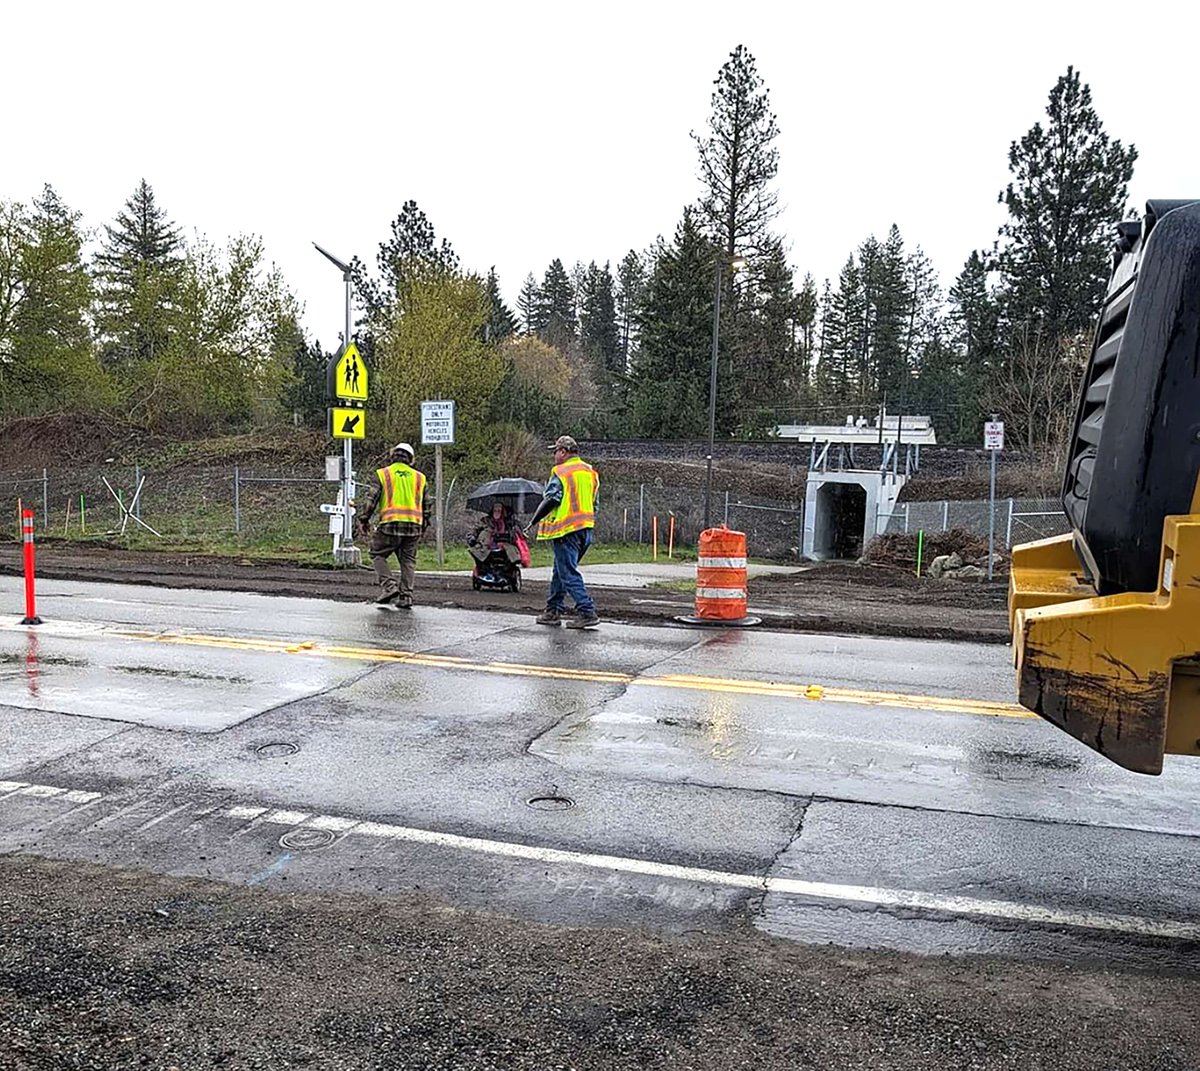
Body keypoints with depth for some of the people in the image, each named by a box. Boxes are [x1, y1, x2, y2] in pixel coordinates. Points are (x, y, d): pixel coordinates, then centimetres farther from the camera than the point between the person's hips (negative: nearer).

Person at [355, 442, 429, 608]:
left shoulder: (382, 474, 5)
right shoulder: (419, 477, 14)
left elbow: (371, 500, -1)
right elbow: (426, 505, 16)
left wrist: (363, 520, 8)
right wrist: (424, 526, 25)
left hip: (390, 524, -3)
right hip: (414, 526, 3)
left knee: (378, 555, 10)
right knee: (408, 561, 10)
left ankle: (389, 586, -6)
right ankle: (406, 596, 5)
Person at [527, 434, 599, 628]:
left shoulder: (560, 472, -9)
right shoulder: (590, 472, 14)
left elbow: (551, 501, -13)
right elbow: (593, 501, 17)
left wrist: (534, 519, -2)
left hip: (566, 530, -8)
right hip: (586, 528, 8)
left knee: (569, 573, -6)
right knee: (560, 570, 18)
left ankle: (587, 612, -12)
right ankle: (553, 610, 22)